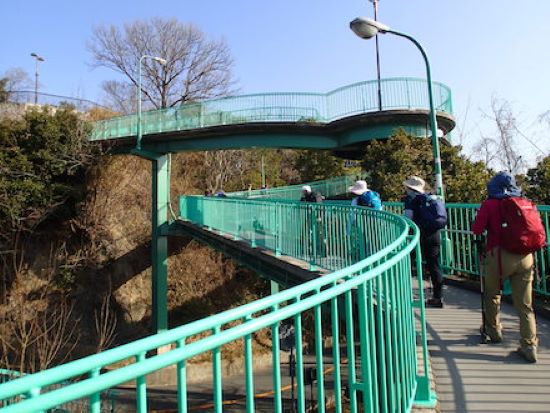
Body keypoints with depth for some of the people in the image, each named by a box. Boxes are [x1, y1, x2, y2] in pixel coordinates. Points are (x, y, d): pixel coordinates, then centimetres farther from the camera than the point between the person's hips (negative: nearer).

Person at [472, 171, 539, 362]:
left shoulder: (490, 204, -1)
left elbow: (476, 229, -3)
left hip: (500, 255, -3)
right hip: (525, 257, 4)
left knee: (492, 294, 20)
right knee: (525, 304, 8)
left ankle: (494, 330, 32)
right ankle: (530, 346, 8)